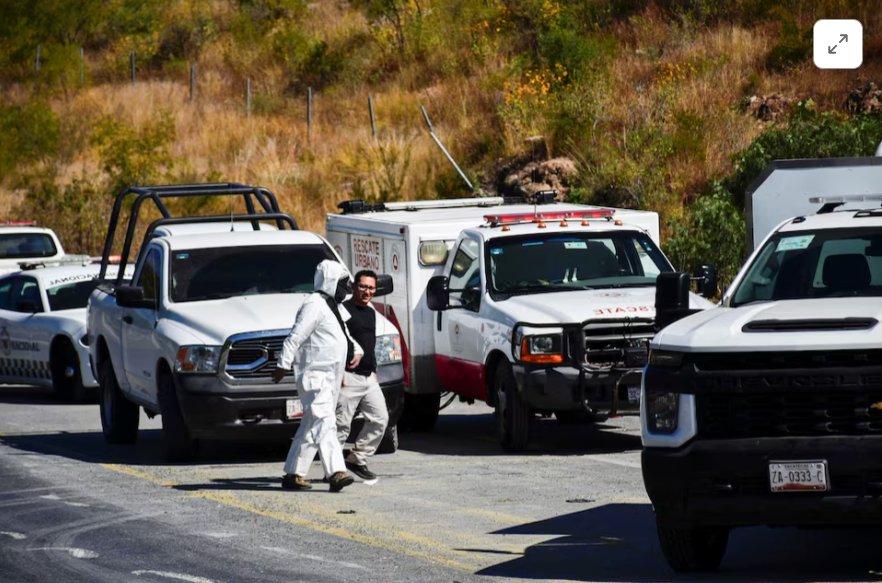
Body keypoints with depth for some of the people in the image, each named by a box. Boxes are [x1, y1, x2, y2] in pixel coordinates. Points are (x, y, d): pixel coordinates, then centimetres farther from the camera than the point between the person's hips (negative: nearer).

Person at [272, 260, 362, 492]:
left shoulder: (335, 307, 19)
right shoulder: (314, 306, -12)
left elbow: (344, 336, 33)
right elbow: (295, 337, -17)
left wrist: (356, 351, 16)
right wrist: (283, 366, -21)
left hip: (331, 377, 10)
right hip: (315, 375, -10)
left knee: (311, 427, 12)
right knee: (324, 423, -18)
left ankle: (293, 474, 17)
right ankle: (336, 472, -29)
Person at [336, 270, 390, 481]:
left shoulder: (370, 313, 18)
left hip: (368, 377, 8)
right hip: (348, 377, -8)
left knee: (380, 418, 4)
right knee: (342, 424, -6)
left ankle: (357, 459, 13)